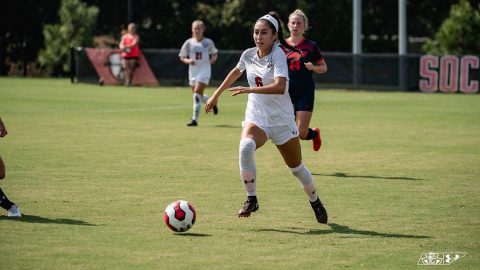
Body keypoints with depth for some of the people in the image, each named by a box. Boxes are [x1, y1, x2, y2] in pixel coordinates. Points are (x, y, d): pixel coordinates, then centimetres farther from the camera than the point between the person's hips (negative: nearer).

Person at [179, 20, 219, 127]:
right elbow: (182, 57, 6)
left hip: (204, 71, -4)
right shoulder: (188, 43, 2)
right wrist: (188, 61, -15)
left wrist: (213, 59, -7)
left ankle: (195, 119, -15)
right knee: (197, 95, 12)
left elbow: (215, 53, 15)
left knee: (197, 93, -18)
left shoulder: (208, 42, 0)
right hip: (193, 71, 4)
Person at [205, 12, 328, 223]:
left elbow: (280, 87, -33)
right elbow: (236, 72, 23)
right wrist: (216, 95, 26)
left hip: (282, 120, -3)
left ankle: (315, 202, 38)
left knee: (296, 168, 10)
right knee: (245, 147, -31)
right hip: (256, 118, 3)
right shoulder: (248, 55, -1)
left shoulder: (278, 55, -17)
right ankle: (251, 199, -20)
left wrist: (250, 89, -41)